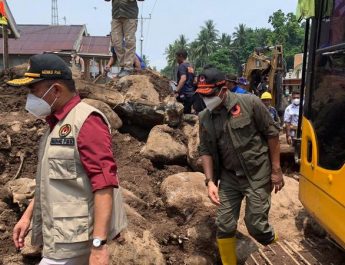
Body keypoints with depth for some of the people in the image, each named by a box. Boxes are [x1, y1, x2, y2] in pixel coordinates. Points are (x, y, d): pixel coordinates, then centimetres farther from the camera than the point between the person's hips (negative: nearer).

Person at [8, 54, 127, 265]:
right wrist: (28, 216, 18)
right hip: (62, 235, 9)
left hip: (75, 238, -9)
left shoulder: (86, 121, -17)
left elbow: (104, 184, -24)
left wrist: (99, 244, -27)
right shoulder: (56, 124, 12)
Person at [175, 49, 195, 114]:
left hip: (184, 94, -9)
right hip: (191, 94, 9)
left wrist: (177, 91, -26)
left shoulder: (182, 66, -8)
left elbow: (183, 79, -23)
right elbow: (194, 81, 23)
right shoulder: (191, 67, 18)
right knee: (188, 113, 11)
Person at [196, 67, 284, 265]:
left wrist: (276, 170, -6)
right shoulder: (205, 118, -2)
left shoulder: (250, 103, -14)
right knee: (224, 225, 2)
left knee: (255, 224, 0)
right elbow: (206, 150, 4)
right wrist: (210, 181, -7)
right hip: (229, 176, 4)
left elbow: (272, 134, -8)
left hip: (257, 175, -3)